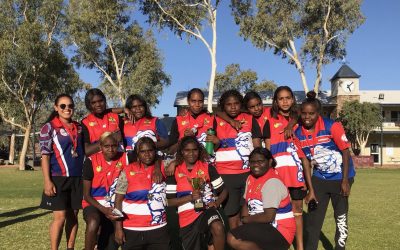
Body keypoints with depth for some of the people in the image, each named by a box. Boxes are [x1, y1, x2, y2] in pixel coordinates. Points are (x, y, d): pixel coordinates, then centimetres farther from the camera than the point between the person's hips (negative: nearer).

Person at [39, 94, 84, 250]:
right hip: (58, 178, -4)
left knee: (73, 216, 8)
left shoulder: (79, 127, 11)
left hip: (77, 178, 4)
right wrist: (47, 181, -13)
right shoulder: (49, 127, -3)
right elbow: (45, 155, -6)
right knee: (60, 216, -5)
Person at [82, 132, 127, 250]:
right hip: (94, 204, -3)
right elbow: (86, 195, -8)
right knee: (93, 223, -36)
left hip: (114, 206, 3)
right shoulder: (91, 161, -11)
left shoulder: (124, 159, -6)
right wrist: (103, 210, -20)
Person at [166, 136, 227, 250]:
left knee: (218, 228, -32)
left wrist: (217, 202, -11)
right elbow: (170, 201, 0)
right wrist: (190, 197, -14)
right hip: (187, 215, 1)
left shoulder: (208, 167, 4)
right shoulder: (175, 172, 2)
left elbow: (223, 190, 9)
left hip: (207, 210, -1)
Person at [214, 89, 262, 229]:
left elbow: (257, 147, 6)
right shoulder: (217, 122, 6)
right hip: (226, 175, 0)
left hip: (249, 173, 0)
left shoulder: (250, 120, 7)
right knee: (232, 214, 3)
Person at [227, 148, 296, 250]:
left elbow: (268, 217, -23)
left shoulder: (272, 182, -18)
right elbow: (247, 204, 14)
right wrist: (245, 219, -6)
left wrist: (247, 220, -9)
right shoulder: (251, 178, 9)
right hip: (264, 227, 9)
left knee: (233, 239, -19)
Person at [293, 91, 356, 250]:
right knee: (313, 217, 4)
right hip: (319, 178, 3)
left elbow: (346, 152, -13)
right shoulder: (298, 134, -9)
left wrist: (345, 181, -15)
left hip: (340, 177, -3)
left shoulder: (332, 126, -20)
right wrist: (310, 189, -2)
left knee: (341, 217, 6)